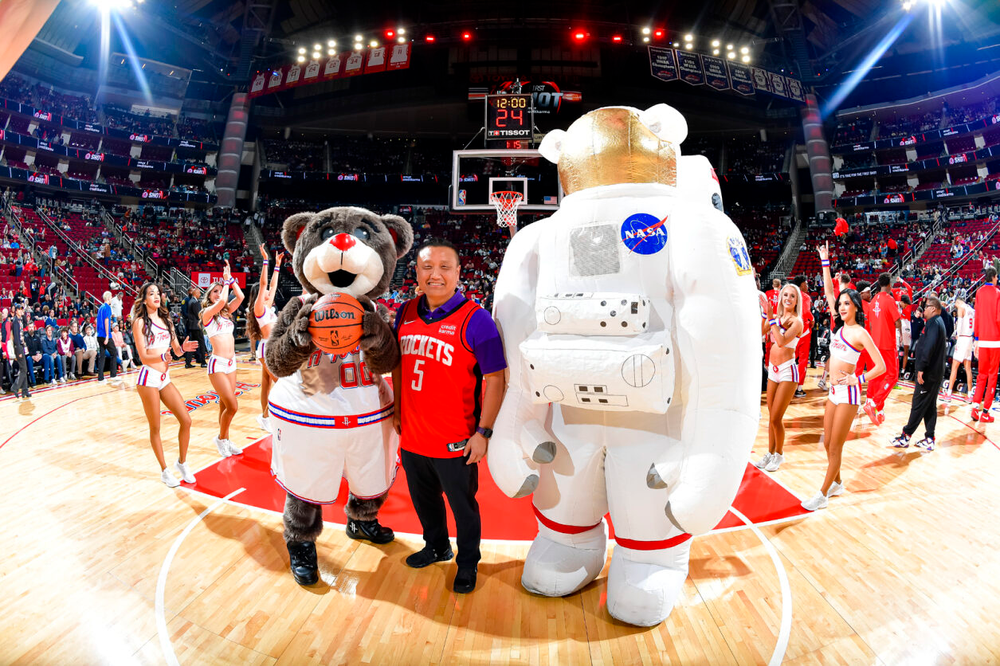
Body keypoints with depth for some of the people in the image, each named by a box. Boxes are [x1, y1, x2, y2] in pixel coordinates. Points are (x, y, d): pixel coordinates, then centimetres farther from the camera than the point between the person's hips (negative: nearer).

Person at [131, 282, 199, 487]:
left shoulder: (166, 319, 13)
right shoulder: (140, 322, -5)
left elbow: (176, 350, 12)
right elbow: (143, 356, -10)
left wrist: (183, 347, -11)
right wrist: (162, 356, -29)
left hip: (165, 378, 6)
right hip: (149, 378, -5)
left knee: (186, 420, 1)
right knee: (155, 428, 4)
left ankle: (182, 462, 19)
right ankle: (164, 471, 16)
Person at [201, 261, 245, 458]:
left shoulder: (227, 312, 13)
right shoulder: (207, 313, -5)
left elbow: (240, 297, -1)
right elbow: (222, 301, -23)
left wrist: (230, 278, 2)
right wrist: (226, 280, -9)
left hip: (231, 362, 6)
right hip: (217, 363, -6)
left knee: (225, 405, 13)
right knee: (232, 406, -9)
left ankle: (226, 441, 22)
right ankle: (220, 438, 12)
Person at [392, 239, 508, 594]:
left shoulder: (475, 320, -17)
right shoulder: (406, 313, 1)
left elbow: (495, 379, -16)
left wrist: (483, 432, -16)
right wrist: (397, 411, 13)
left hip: (455, 442, -5)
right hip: (412, 437, 6)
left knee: (463, 506, 14)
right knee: (423, 499, 25)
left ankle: (468, 564, 39)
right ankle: (436, 547, 51)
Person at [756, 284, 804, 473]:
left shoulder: (797, 321, -10)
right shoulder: (777, 317, 8)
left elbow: (782, 341, -26)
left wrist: (773, 321, -22)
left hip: (787, 371, -6)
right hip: (773, 370, 6)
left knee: (776, 418, -3)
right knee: (771, 416, 12)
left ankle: (779, 454, 17)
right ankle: (770, 453, 25)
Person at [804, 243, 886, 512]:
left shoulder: (860, 333, -11)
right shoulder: (839, 326, 7)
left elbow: (881, 366, -13)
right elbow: (828, 292, 9)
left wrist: (857, 379, -16)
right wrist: (825, 262, 6)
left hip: (848, 393, -7)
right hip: (834, 391, 7)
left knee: (836, 446, 0)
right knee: (828, 443, 14)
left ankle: (822, 495, 7)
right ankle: (836, 483, 32)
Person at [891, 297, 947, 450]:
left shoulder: (934, 323, -14)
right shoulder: (938, 322, 17)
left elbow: (929, 347, -25)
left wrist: (921, 368, -26)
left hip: (928, 373, -10)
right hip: (934, 373, 10)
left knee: (918, 405, -4)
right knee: (930, 406, 12)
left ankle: (906, 436, 1)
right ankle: (929, 439, 16)